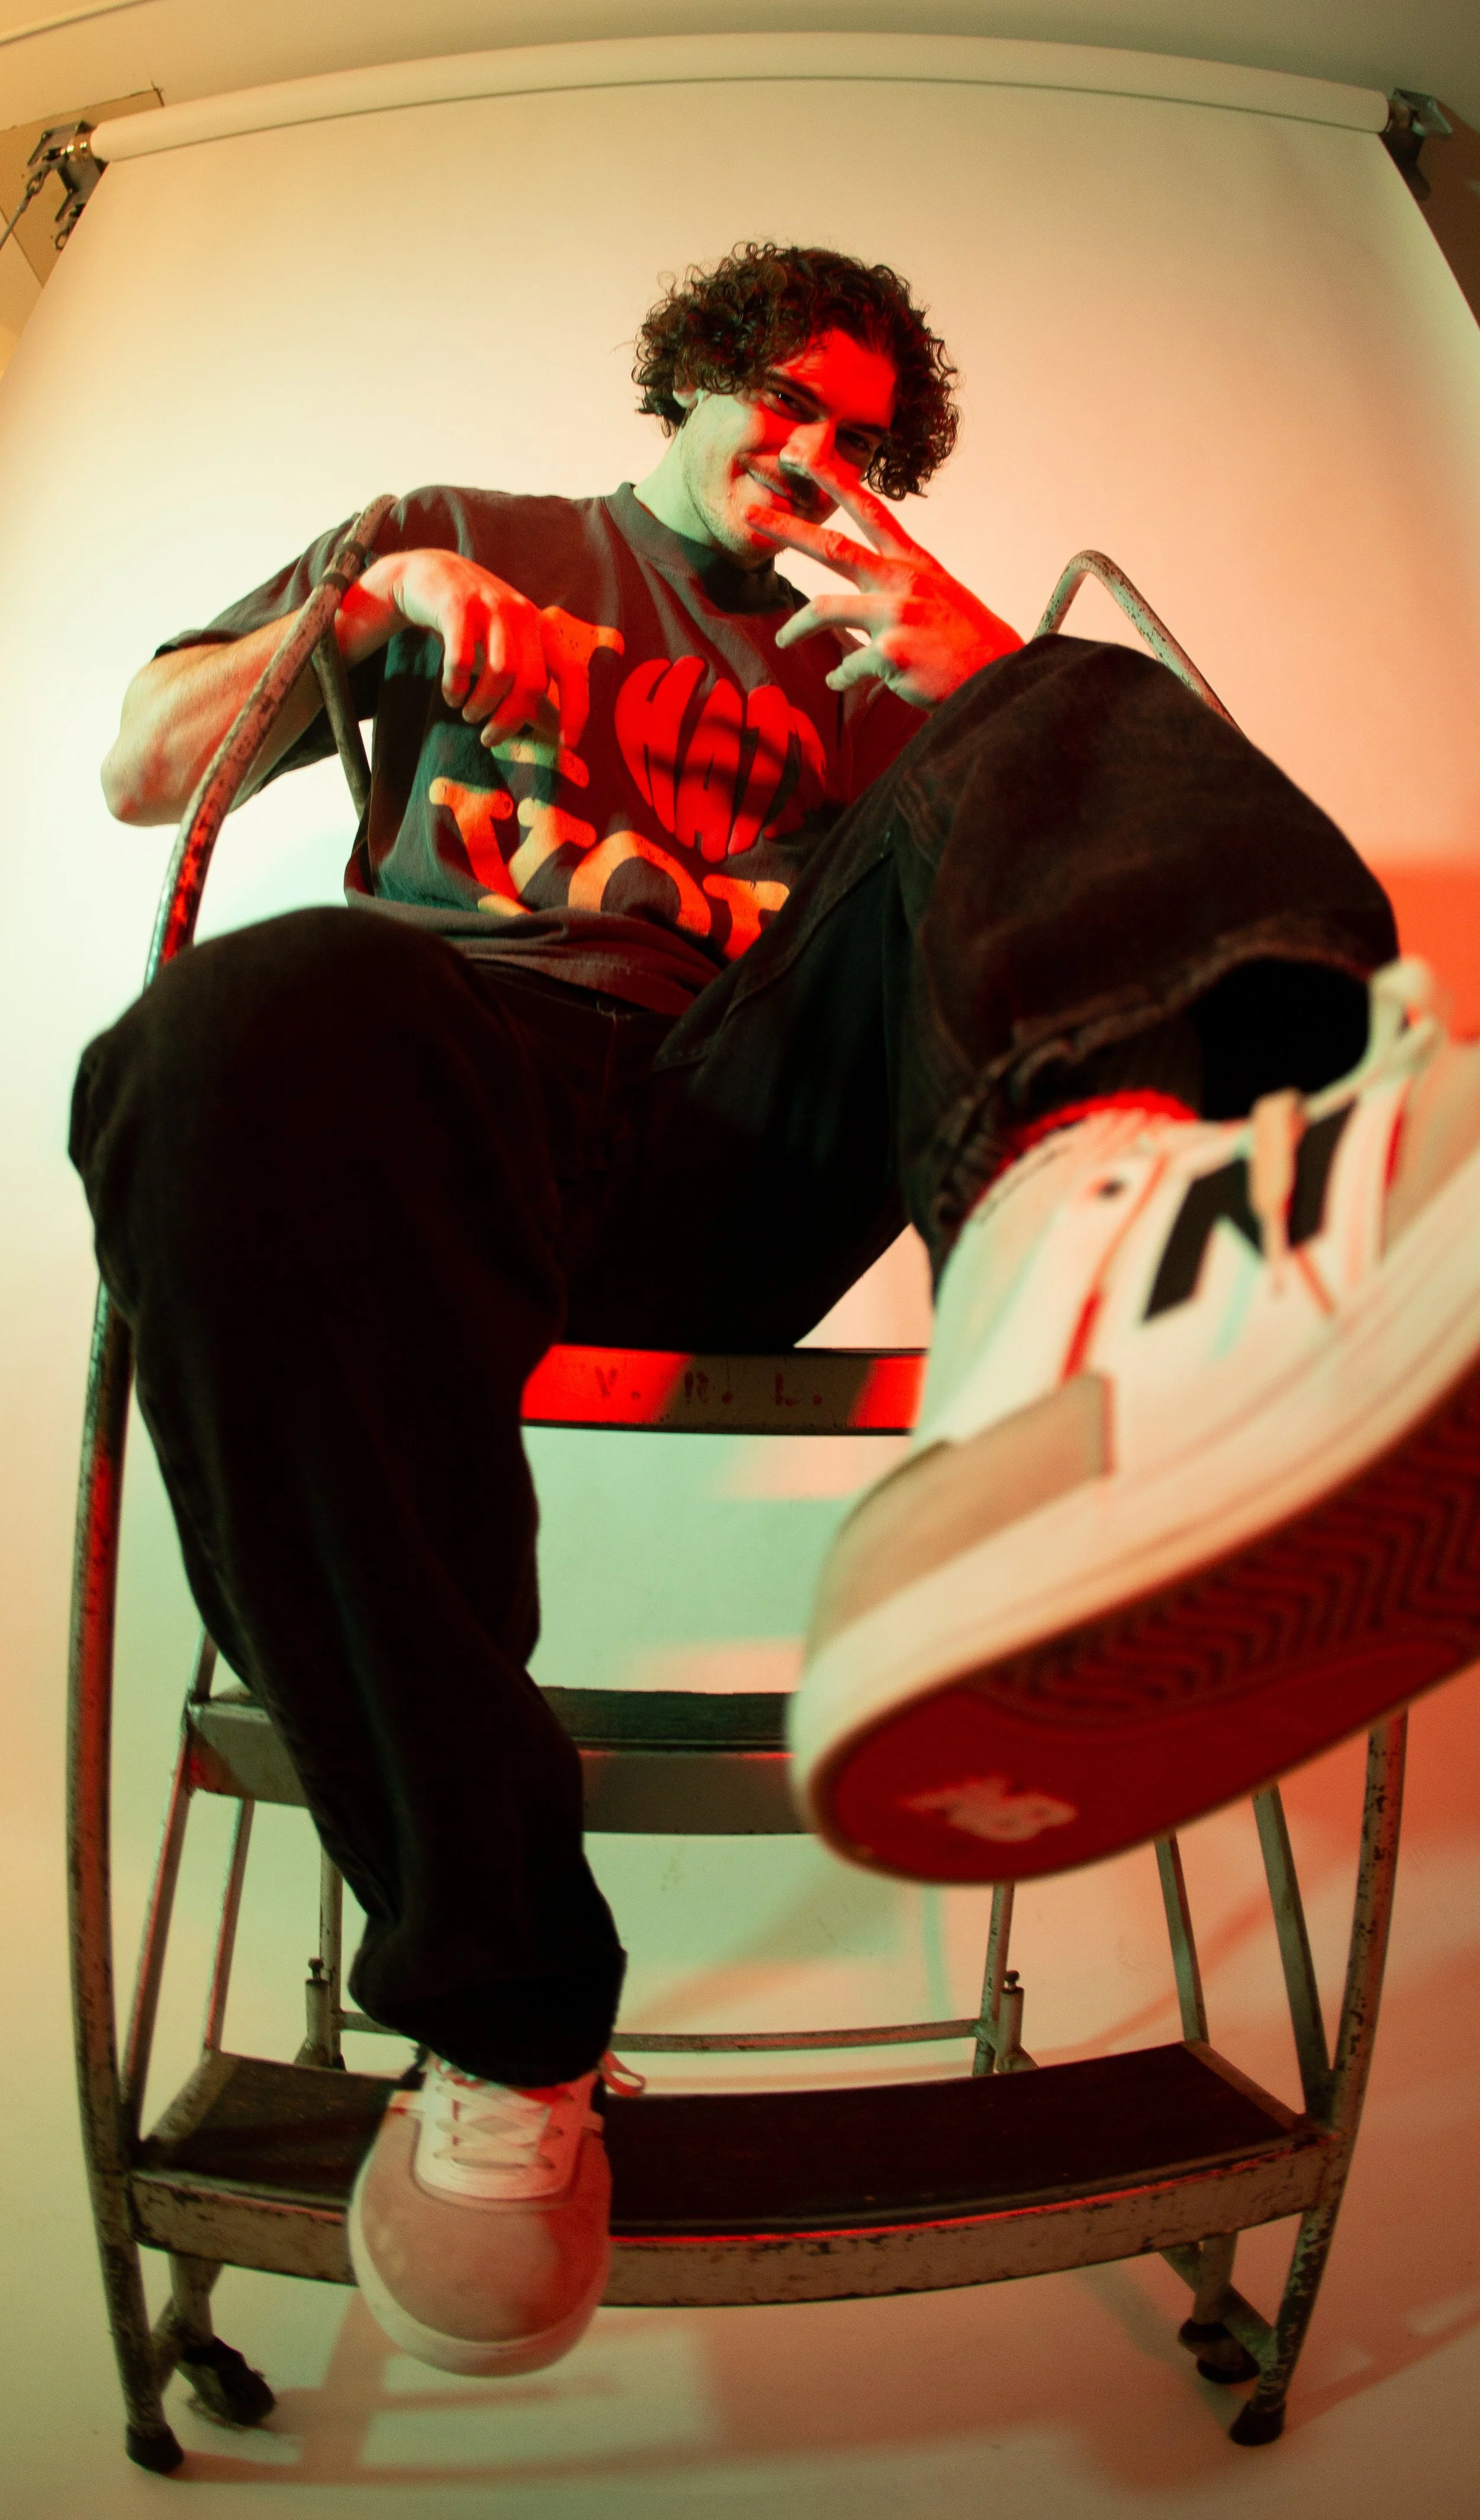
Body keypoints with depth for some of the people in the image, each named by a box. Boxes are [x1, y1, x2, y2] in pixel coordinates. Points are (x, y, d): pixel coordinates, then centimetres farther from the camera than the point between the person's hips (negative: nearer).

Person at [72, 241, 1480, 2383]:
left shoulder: (862, 673, 34)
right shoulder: (464, 534, 31)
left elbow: (1096, 828, 20)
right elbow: (139, 772, 27)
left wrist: (1003, 682, 1)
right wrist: (367, 610, 10)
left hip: (746, 1122, 2)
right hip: (470, 1045, -1)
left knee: (1082, 717, -18)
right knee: (257, 1034, -37)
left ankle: (1083, 1252, -56)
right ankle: (496, 2003, -29)